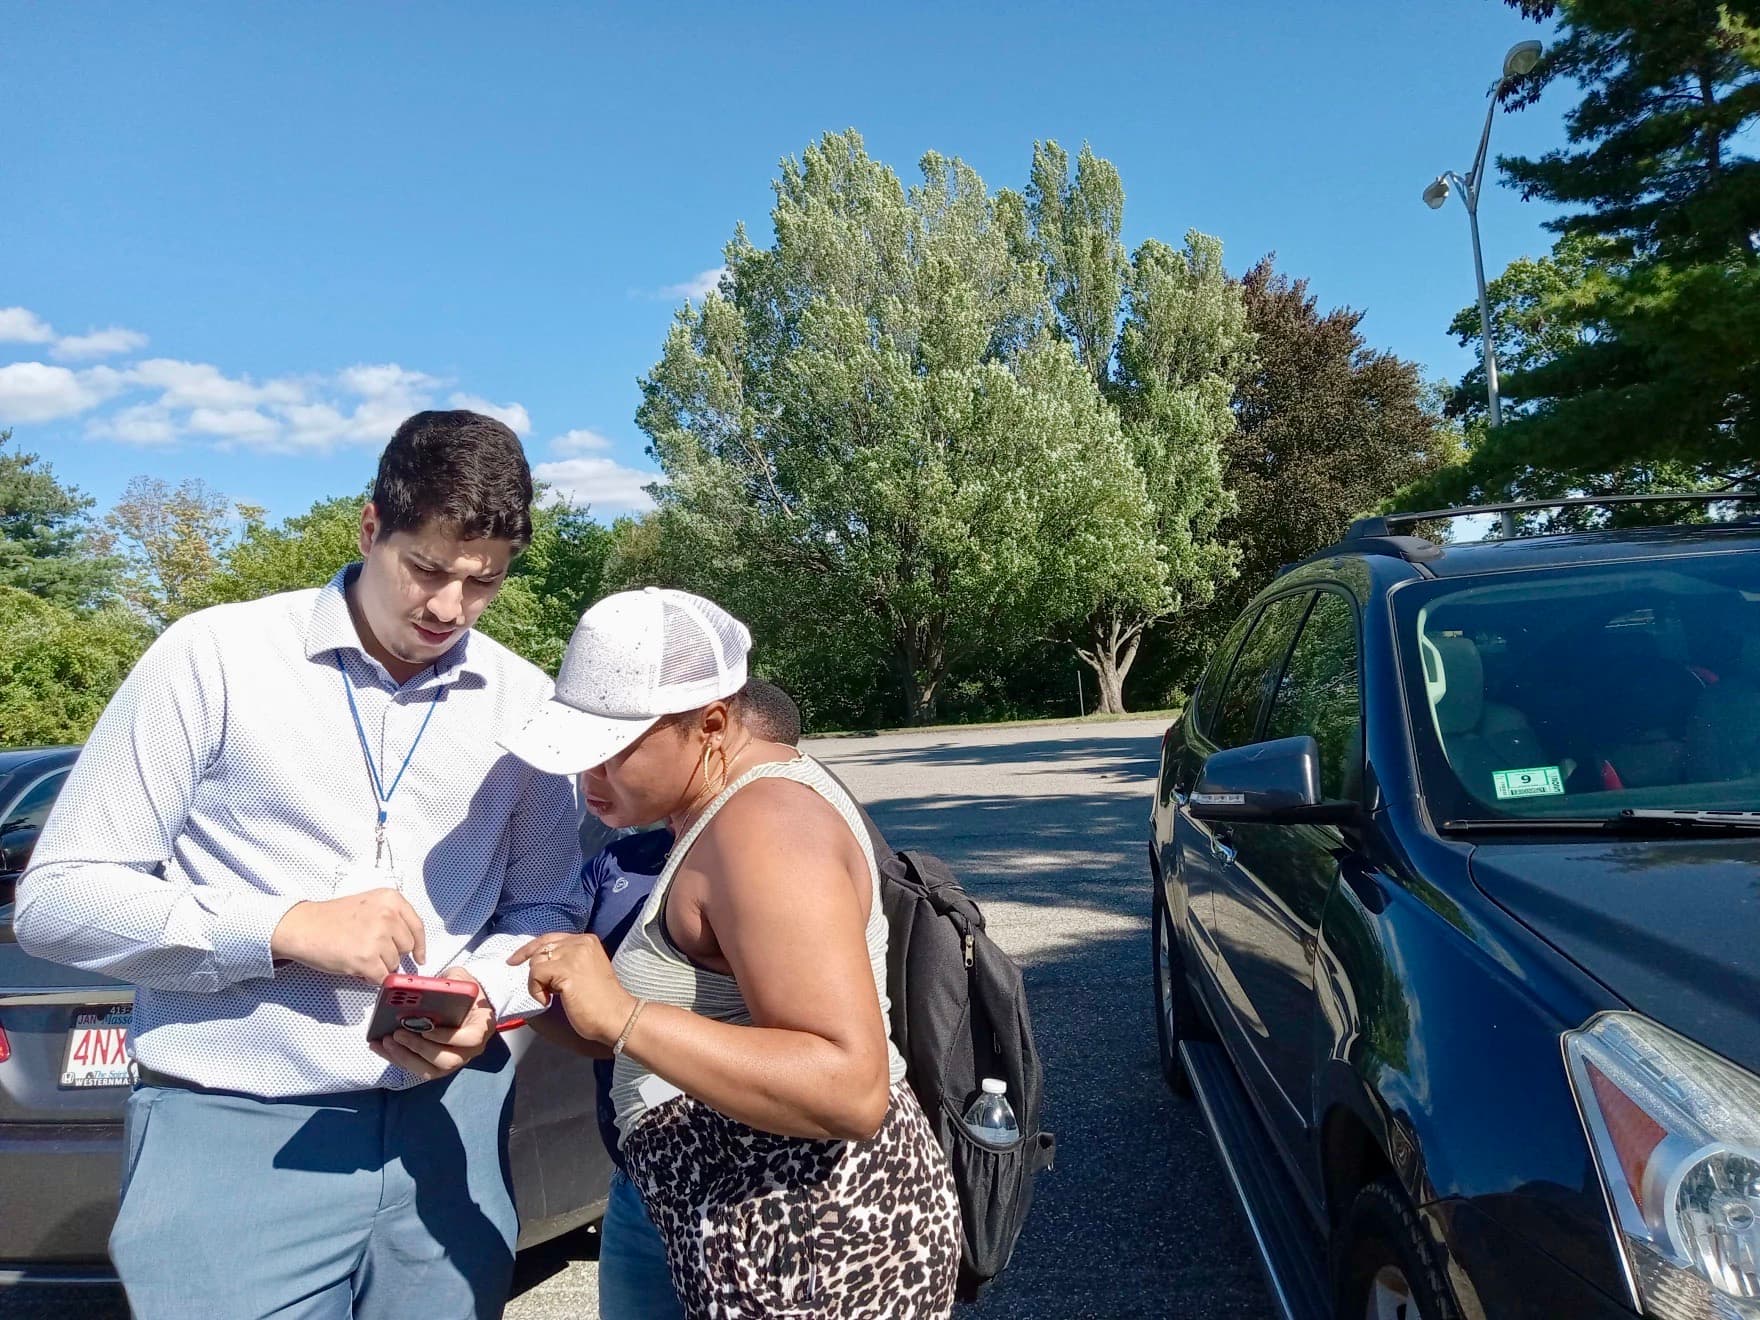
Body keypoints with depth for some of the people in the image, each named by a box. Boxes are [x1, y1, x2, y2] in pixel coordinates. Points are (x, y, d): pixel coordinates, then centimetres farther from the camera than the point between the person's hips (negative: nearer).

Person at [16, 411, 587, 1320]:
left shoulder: (524, 703, 2)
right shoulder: (214, 657, -7)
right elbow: (55, 899, -5)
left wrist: (483, 993, -12)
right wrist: (286, 928, -18)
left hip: (447, 1129, 3)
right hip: (235, 1136, -3)